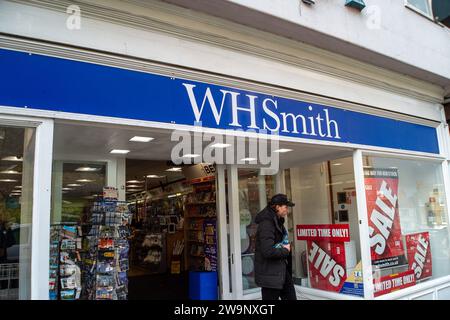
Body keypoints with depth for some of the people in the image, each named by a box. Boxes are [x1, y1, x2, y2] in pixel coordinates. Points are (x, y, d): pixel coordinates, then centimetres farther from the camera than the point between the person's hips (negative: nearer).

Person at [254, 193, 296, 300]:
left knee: (291, 297, 16)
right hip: (270, 274, -10)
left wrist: (286, 246, 1)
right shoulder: (266, 224, -22)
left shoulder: (278, 222, 10)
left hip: (281, 270, 10)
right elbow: (268, 251, -30)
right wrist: (285, 250, -13)